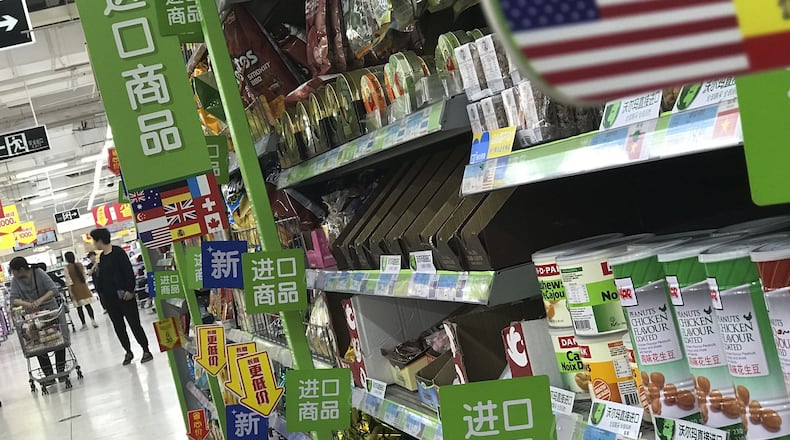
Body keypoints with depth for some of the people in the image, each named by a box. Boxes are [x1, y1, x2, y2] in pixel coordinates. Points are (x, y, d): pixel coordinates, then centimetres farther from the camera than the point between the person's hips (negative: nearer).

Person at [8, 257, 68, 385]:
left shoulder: (39, 273, -10)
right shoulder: (15, 281, 0)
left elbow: (54, 290, -16)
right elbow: (13, 299, -10)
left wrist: (40, 300, -31)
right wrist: (27, 304, -30)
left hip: (50, 309, -2)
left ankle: (61, 370, 9)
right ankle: (49, 375, 2)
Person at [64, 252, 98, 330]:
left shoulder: (67, 268, -11)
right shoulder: (80, 265, 3)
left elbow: (69, 280, -13)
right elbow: (85, 276, 8)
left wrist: (70, 291, -10)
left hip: (75, 289, -3)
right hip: (83, 287, 3)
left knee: (79, 308, 4)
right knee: (87, 305, 7)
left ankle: (84, 324, 4)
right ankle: (93, 320, -5)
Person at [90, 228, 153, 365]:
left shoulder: (118, 252, -10)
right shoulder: (102, 256, 12)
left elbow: (129, 271, -15)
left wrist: (130, 290, -20)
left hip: (124, 295, -7)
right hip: (109, 297, 8)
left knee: (134, 324, -3)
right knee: (118, 326, 9)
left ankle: (146, 350, 5)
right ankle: (128, 352, 19)